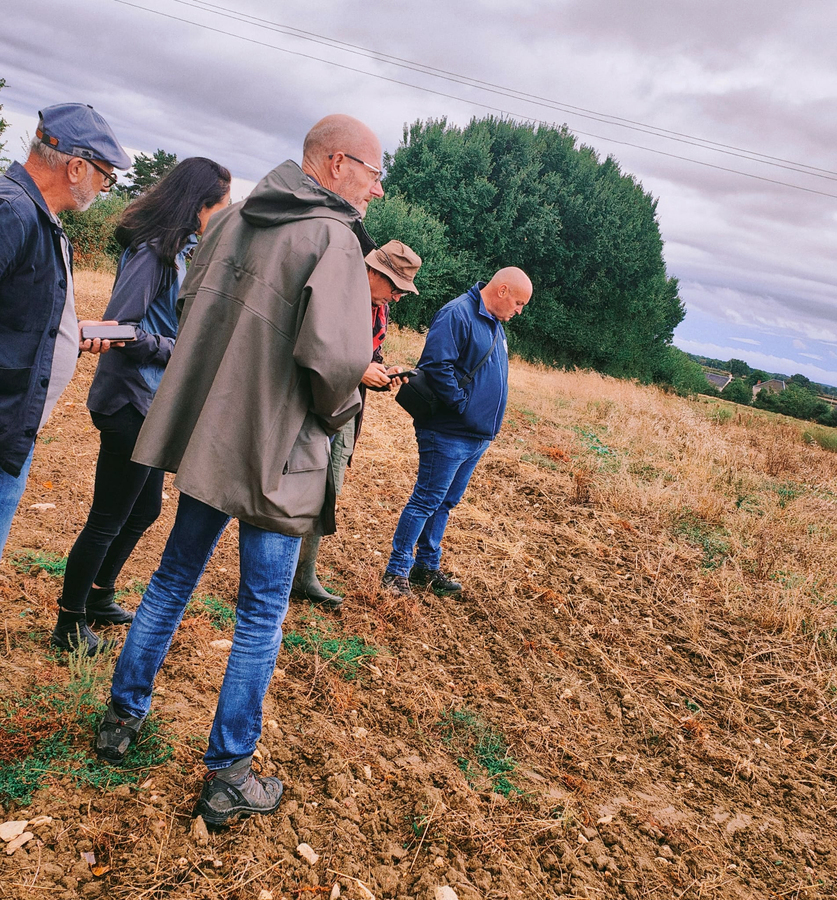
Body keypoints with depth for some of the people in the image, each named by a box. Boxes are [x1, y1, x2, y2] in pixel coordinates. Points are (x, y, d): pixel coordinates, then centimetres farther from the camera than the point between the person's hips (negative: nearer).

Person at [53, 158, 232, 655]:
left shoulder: (182, 251, 12)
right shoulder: (152, 251, -18)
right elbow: (121, 327, -22)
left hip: (155, 403, 10)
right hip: (131, 403, -10)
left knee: (145, 509, 20)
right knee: (108, 519, 2)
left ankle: (99, 597, 38)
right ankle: (69, 623, 19)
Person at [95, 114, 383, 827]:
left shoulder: (231, 221, 7)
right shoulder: (334, 239, -16)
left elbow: (189, 305, 17)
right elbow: (335, 355, -27)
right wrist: (336, 410, -8)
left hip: (205, 431, 7)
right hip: (276, 453, -7)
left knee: (175, 578, 22)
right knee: (262, 614, 6)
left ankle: (124, 715, 38)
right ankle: (229, 777, 17)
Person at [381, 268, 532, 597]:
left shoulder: (495, 325, 17)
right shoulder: (458, 314, -14)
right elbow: (437, 365, -24)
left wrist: (487, 424, 12)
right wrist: (464, 406, -21)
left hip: (477, 437, 9)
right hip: (448, 433, -9)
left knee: (444, 503, 15)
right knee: (425, 502, -4)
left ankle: (427, 566, 25)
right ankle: (396, 571, 5)